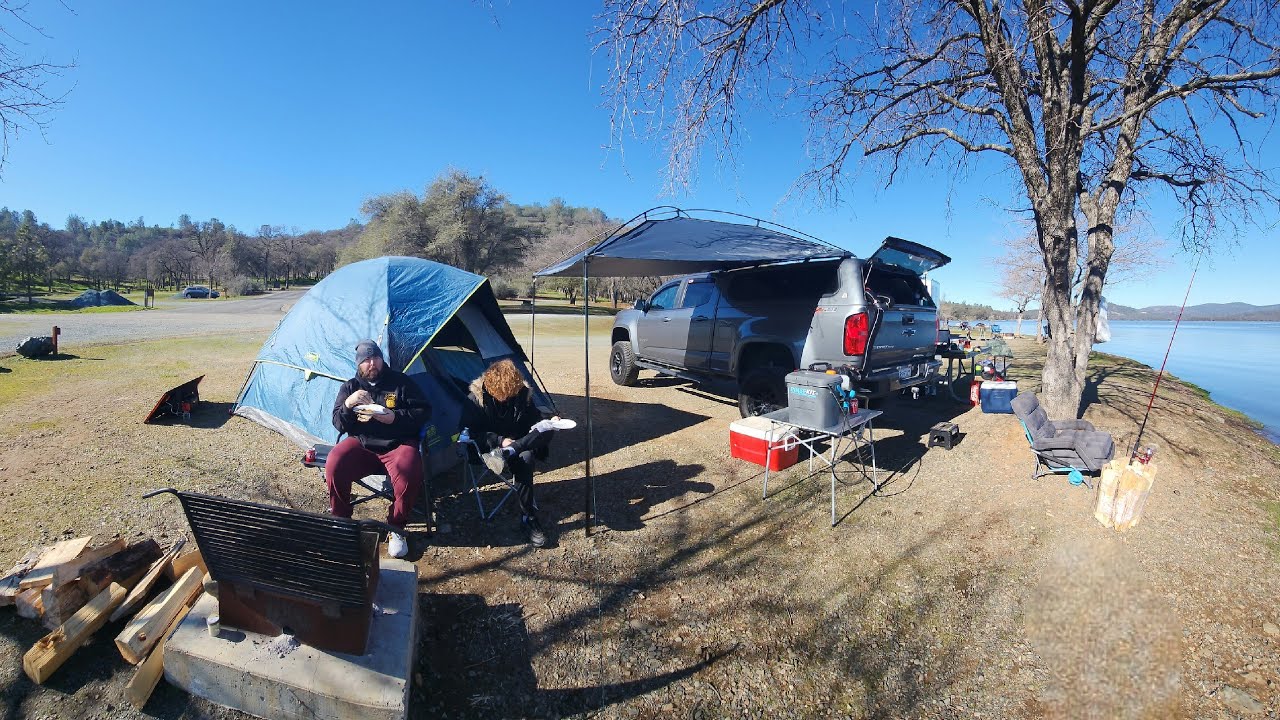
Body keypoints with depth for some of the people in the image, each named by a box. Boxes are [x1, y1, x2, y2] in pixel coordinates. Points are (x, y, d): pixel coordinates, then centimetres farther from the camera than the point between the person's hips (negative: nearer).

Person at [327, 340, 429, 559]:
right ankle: (340, 521, 1)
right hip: (361, 443, 3)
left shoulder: (401, 382, 2)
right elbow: (338, 424, 2)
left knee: (408, 475, -31)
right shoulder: (350, 387, 9)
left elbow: (423, 411, -3)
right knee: (333, 467, -26)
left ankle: (395, 528, -6)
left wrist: (395, 417, -18)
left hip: (397, 444, -2)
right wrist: (347, 404, -19)